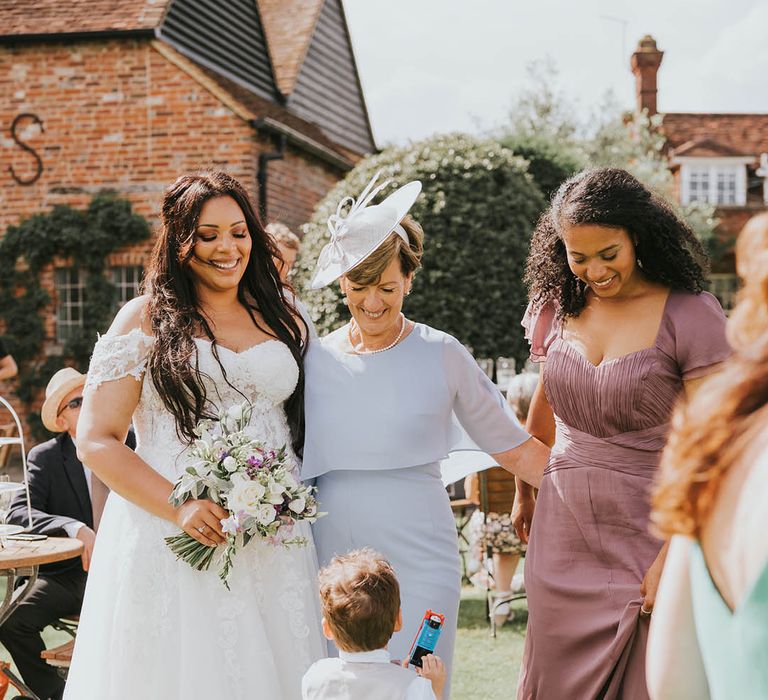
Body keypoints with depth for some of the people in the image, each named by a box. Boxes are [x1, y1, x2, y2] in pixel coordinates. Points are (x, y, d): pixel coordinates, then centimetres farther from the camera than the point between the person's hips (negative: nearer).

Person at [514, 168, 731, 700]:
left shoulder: (691, 316, -11)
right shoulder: (560, 307, 5)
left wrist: (674, 558, -19)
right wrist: (523, 493, 28)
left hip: (650, 532, -5)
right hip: (563, 539, 5)